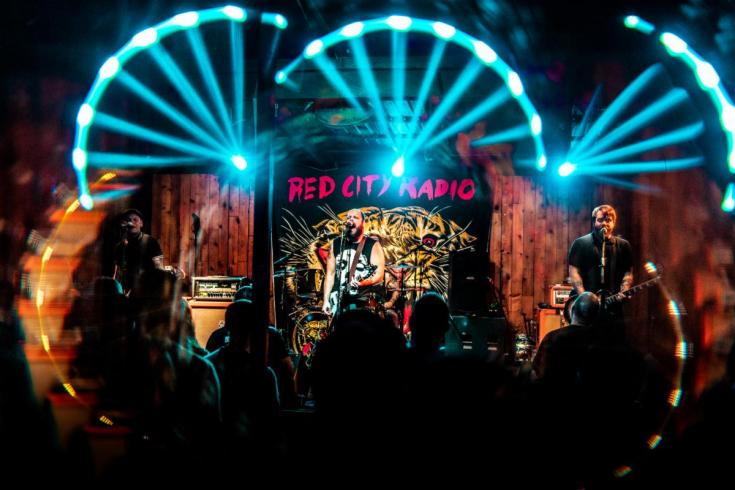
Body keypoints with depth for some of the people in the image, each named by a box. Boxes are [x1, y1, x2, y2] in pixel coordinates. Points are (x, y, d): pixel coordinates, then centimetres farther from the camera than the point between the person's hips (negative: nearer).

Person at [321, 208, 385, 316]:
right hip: (339, 301, 3)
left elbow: (379, 275, -5)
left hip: (365, 302, -3)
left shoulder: (373, 245, 2)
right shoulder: (336, 244, 12)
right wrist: (326, 300, 6)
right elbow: (330, 274, 12)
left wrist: (363, 283, -24)